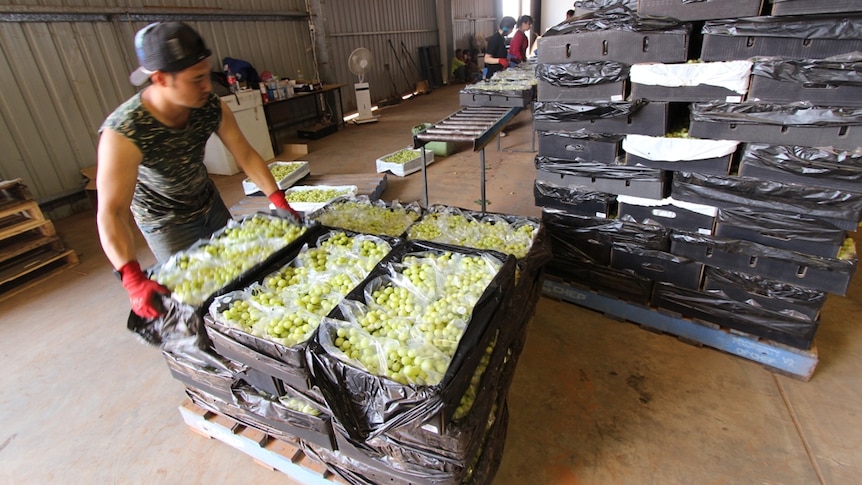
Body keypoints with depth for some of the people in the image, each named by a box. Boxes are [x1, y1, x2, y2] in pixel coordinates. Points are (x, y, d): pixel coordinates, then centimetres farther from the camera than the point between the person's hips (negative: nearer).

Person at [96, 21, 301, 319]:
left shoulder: (211, 107, -21)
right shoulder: (123, 133, -33)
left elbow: (245, 155, -12)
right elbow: (111, 213, -35)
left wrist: (279, 201, -22)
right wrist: (133, 279, -46)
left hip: (209, 202, 5)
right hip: (167, 223, -5)